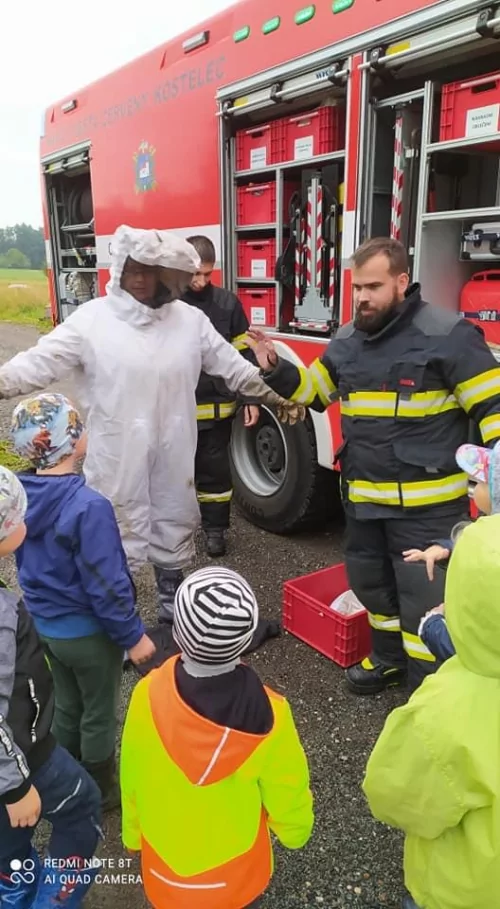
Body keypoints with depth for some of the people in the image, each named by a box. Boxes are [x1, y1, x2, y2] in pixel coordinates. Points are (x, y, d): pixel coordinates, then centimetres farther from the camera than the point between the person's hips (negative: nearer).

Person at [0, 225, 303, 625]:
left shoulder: (190, 319, 1)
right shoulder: (91, 318, -8)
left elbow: (233, 366, 7)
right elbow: (39, 363, -9)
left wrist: (277, 399, 6)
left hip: (173, 454, 3)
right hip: (118, 456, -3)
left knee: (174, 528, 18)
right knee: (119, 537, 8)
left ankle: (174, 609, 39)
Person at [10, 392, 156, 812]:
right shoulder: (89, 507, -32)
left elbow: (29, 562, 6)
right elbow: (106, 585, -27)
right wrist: (133, 636, -14)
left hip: (44, 625, 7)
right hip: (88, 633, -7)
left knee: (66, 706, 27)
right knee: (99, 714, 17)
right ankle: (102, 791, 39)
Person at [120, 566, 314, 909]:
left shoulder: (148, 697, -27)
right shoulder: (266, 718, -32)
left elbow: (132, 783, -9)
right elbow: (287, 801, -15)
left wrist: (133, 836, 11)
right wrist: (296, 833, 8)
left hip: (164, 872, 2)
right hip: (235, 880, -1)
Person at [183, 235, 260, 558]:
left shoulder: (228, 303, -1)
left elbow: (244, 355, 3)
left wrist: (251, 398, -1)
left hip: (215, 408, 0)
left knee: (215, 469, 9)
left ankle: (215, 527, 26)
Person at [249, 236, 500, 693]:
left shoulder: (447, 334, -12)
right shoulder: (347, 340, 7)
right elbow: (313, 391, 18)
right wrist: (276, 369, 0)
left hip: (427, 504, -6)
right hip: (364, 498, 7)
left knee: (426, 599, 2)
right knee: (372, 584, 22)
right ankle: (390, 657, 45)